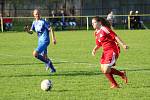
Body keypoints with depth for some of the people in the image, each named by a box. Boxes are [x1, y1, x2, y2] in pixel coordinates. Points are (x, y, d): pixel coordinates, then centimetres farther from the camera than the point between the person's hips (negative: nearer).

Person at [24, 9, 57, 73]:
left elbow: (50, 30, -12)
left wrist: (53, 38, -18)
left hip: (44, 41, -8)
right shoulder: (34, 23, 10)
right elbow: (31, 32, 13)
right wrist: (27, 30, -9)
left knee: (35, 54, -20)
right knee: (44, 57, 15)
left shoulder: (43, 22, -13)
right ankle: (52, 69, 29)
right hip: (40, 41, 8)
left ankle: (47, 62, -3)